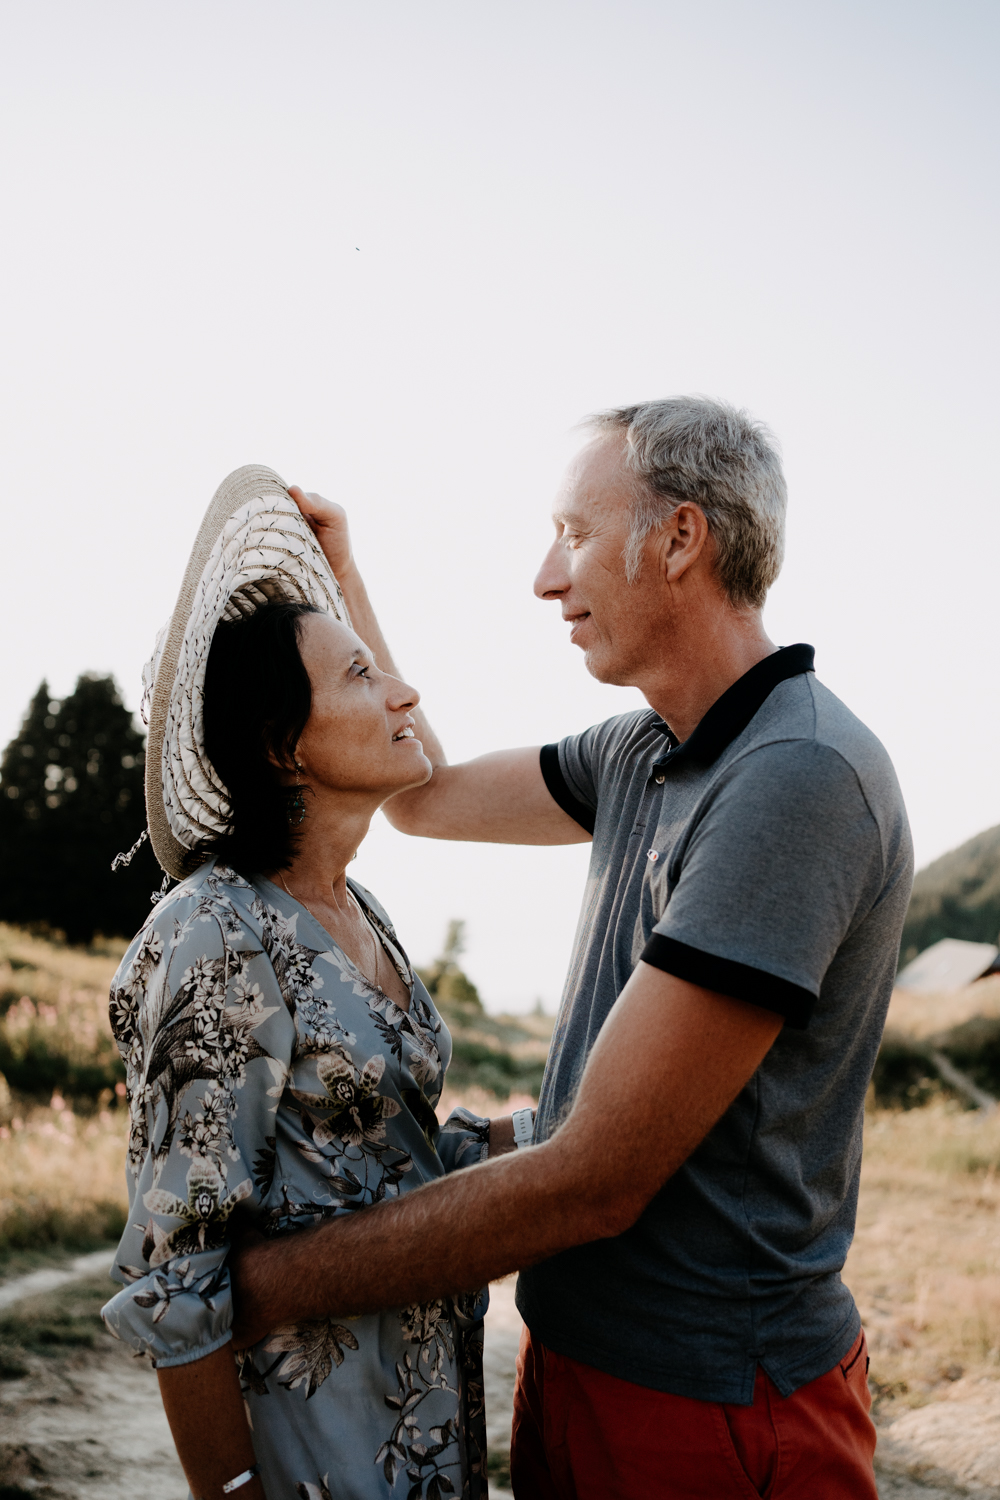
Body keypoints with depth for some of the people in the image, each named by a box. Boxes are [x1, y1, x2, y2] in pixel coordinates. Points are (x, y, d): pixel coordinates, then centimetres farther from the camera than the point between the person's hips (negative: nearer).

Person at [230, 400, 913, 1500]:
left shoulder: (802, 777, -26)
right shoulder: (641, 752, 3)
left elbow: (592, 1181, -27)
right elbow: (427, 796, 17)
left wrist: (255, 1285, -21)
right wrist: (339, 581, 14)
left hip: (707, 1408, -8)